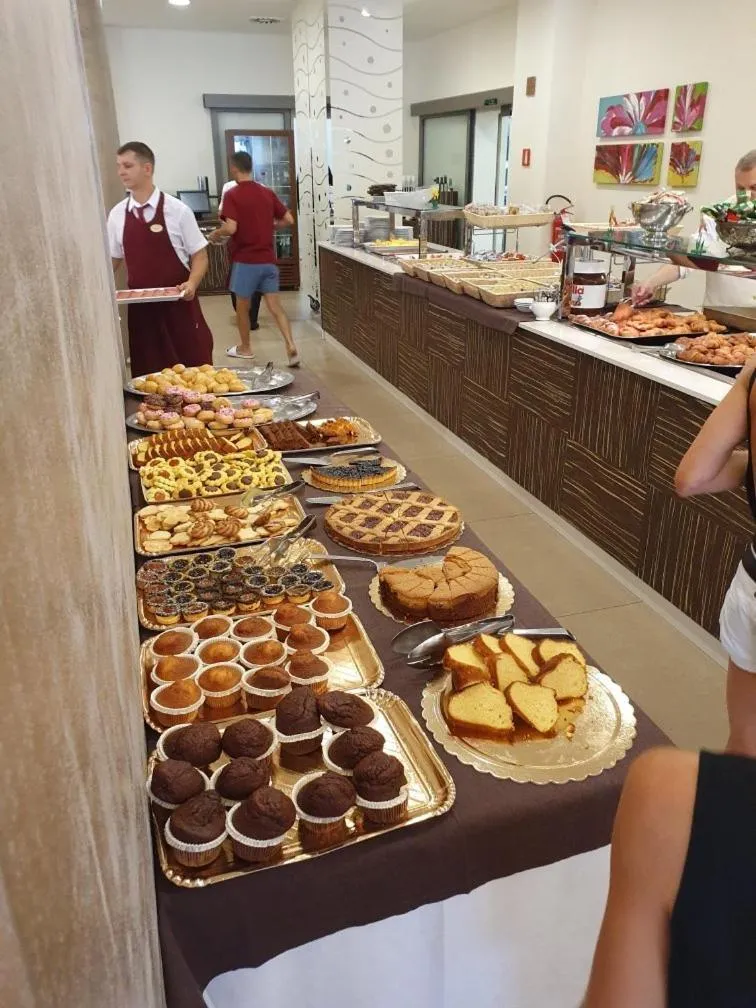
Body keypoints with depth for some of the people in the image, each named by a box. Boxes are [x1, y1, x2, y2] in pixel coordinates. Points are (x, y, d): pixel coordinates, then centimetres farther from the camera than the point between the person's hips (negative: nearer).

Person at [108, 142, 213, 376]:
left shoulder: (177, 210, -6)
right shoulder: (117, 215, 5)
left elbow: (200, 256, -1)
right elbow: (112, 260, 15)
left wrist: (192, 283, -20)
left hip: (178, 305, -3)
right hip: (140, 308, 3)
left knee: (194, 370, 3)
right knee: (149, 373, 8)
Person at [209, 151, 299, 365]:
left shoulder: (232, 195, -9)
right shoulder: (268, 193, 6)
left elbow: (231, 228, -19)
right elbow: (289, 220, 9)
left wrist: (215, 233, 1)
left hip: (246, 260, -4)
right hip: (268, 259, 4)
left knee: (242, 306, 13)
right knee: (275, 306, 2)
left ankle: (244, 348, 26)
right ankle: (291, 346, -14)